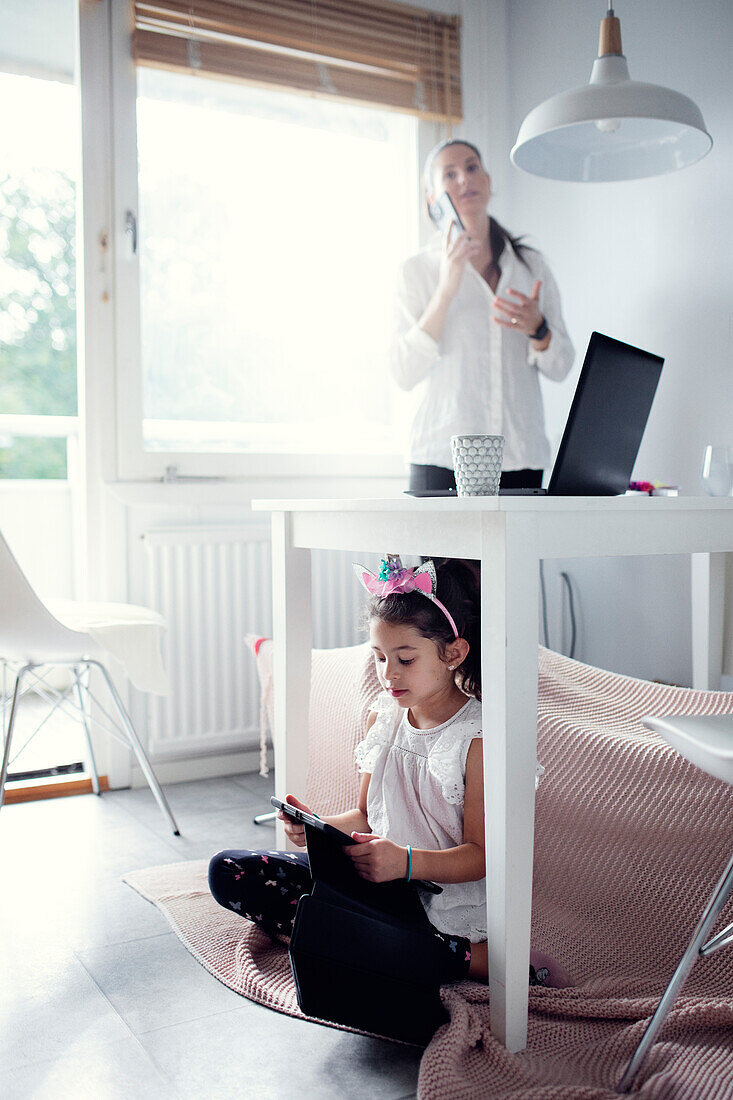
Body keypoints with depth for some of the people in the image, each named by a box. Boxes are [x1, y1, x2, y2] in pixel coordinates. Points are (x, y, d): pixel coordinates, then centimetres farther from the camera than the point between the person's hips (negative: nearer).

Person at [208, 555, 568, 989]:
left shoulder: (478, 737, -15)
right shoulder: (382, 718, 6)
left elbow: (480, 856, -15)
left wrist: (406, 862, -32)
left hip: (443, 904, -9)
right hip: (373, 879, 9)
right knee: (227, 871, -3)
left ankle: (474, 959, -16)